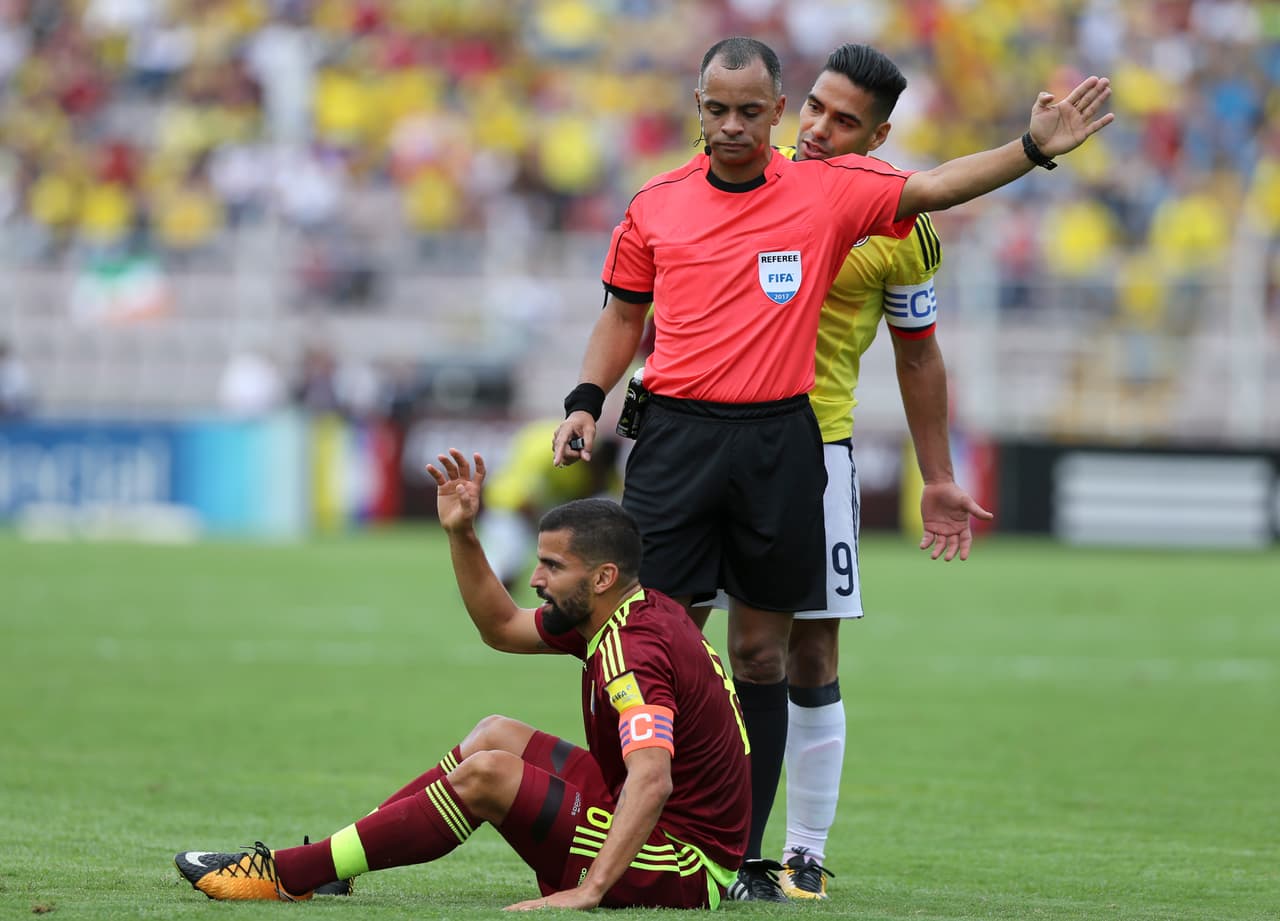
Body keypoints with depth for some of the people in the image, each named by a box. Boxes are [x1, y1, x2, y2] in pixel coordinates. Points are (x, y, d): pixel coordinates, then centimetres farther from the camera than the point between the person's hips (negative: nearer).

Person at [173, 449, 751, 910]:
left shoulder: (636, 652, -23)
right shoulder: (636, 615, 8)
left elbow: (652, 779, -38)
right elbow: (503, 627, 21)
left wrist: (589, 890, -44)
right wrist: (461, 534, 9)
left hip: (683, 868, -10)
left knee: (487, 773, -17)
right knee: (497, 735, 12)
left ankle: (287, 875, -11)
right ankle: (323, 865, 10)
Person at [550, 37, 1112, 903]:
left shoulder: (828, 191, 3)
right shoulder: (656, 205, 7)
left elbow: (932, 187, -4)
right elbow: (622, 317, 16)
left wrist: (1033, 149, -15)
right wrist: (587, 400, 3)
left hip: (779, 443, 0)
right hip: (676, 434, 0)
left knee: (762, 655, 5)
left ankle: (743, 854, 11)